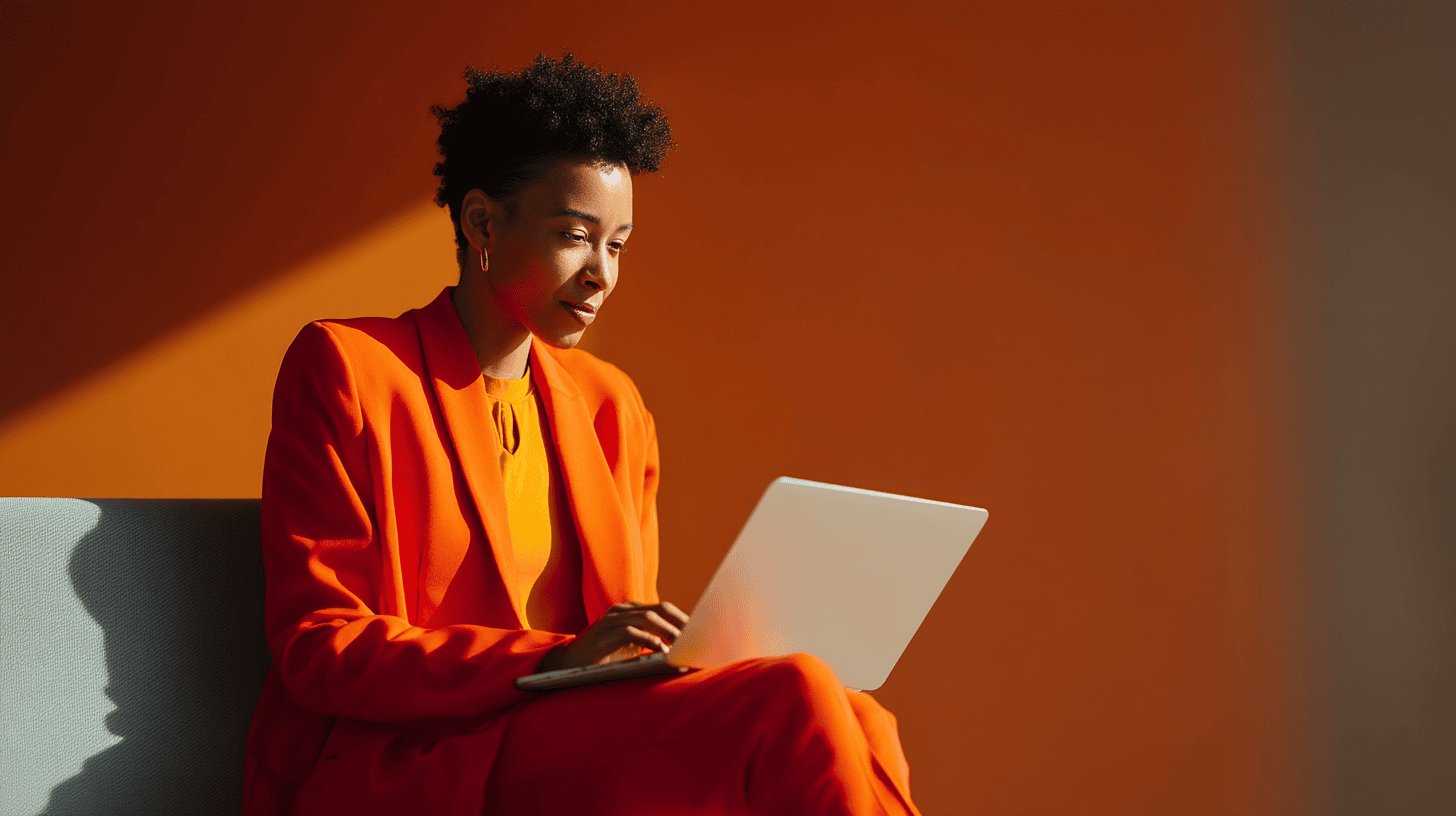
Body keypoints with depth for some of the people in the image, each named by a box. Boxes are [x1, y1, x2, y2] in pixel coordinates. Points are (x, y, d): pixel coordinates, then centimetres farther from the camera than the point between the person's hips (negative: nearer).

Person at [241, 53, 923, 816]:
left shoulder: (612, 405, 18)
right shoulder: (343, 364, 0)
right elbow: (318, 647, -7)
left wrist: (692, 652, -5)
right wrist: (555, 661, -19)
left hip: (570, 751, 6)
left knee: (857, 726, -25)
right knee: (798, 698, -26)